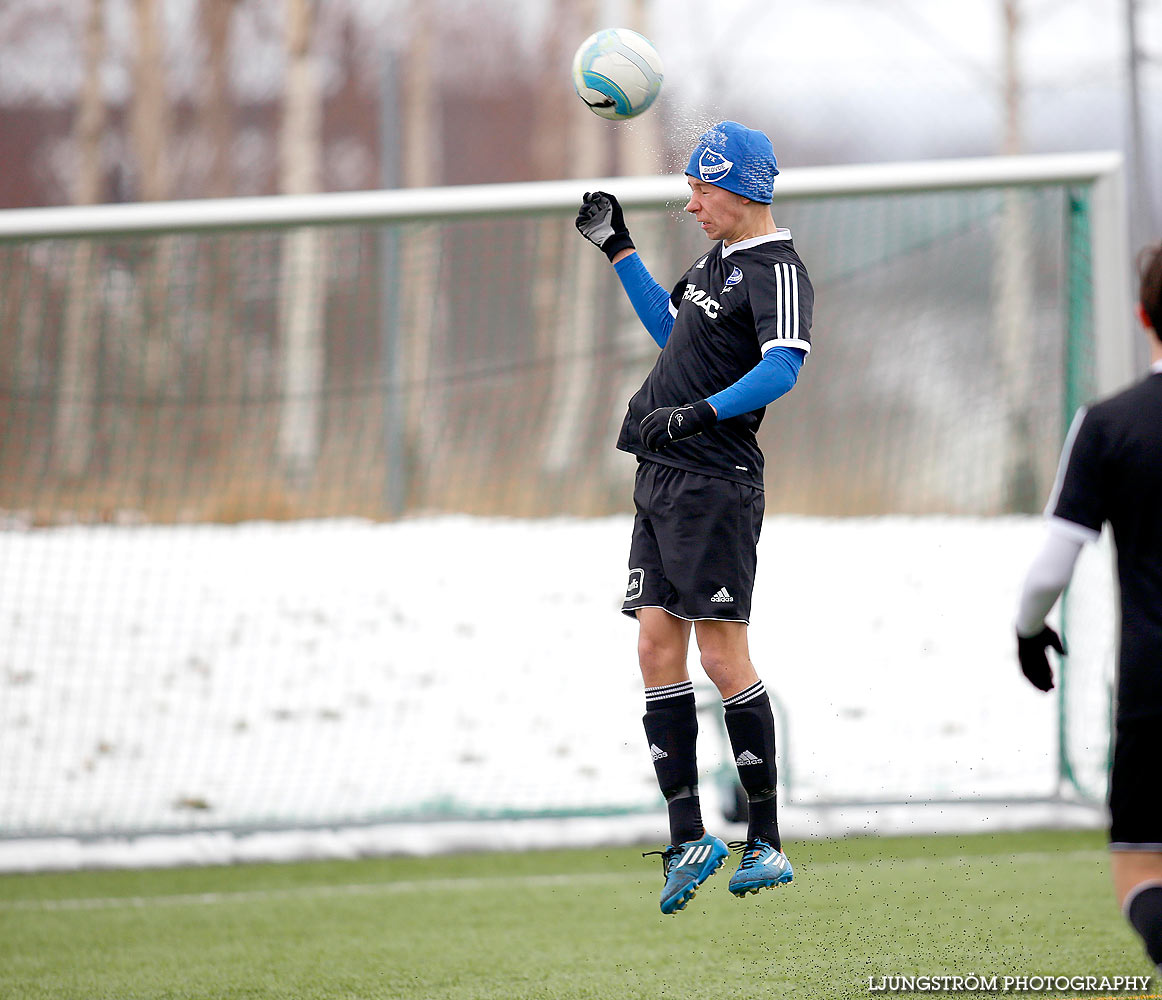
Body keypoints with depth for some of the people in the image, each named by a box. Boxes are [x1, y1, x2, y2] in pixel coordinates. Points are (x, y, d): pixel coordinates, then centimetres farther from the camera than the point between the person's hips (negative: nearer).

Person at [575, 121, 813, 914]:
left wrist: (700, 413, -38)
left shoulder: (778, 271, -11)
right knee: (658, 649, 3)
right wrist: (617, 248, 36)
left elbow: (783, 367, -27)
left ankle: (766, 844, -2)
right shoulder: (718, 259, 18)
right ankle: (688, 839, 5)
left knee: (722, 656, -8)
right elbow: (670, 328, 36)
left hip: (714, 484, -9)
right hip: (662, 481, 9)